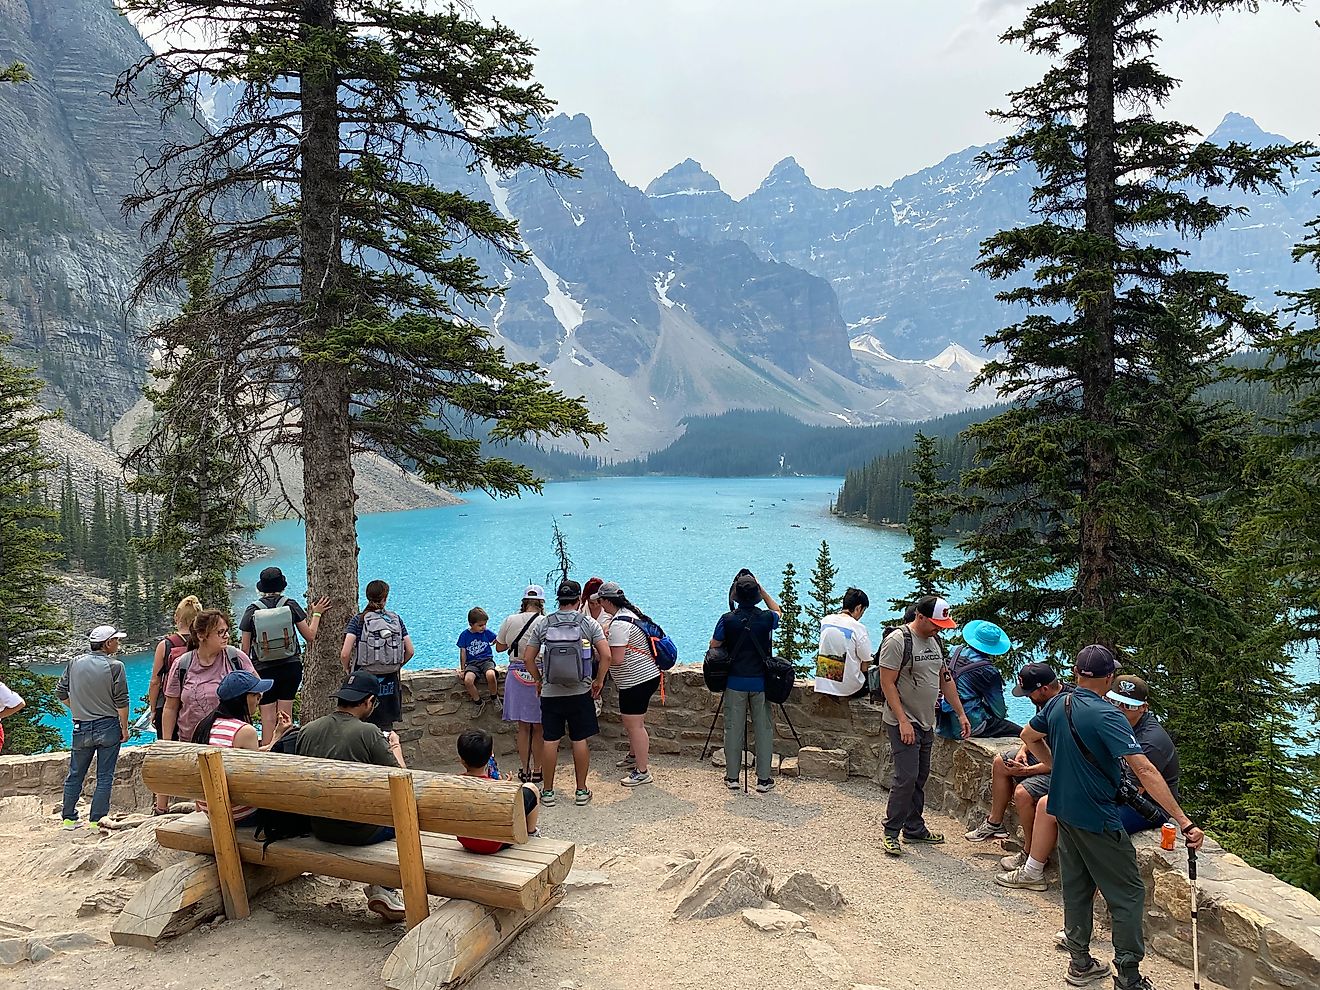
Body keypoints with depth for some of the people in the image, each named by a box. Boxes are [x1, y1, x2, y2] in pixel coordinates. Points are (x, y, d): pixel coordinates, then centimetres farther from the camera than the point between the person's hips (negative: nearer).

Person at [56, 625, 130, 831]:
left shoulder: (75, 663, 1)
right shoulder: (115, 666, -12)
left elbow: (61, 693, 8)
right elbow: (121, 702, -11)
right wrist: (125, 728, -2)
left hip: (81, 728, 4)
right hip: (108, 727, -4)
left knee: (75, 775, 17)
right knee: (104, 777, 4)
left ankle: (69, 819, 24)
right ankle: (96, 821, 5)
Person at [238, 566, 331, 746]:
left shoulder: (252, 610, -3)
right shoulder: (291, 606, -3)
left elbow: (245, 648, 0)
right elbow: (310, 636, 3)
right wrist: (316, 613, 16)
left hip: (263, 670, -1)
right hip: (291, 667, 1)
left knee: (268, 716, 3)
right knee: (285, 714, 6)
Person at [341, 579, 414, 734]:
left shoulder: (359, 620, -6)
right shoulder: (396, 619, 1)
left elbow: (345, 654, -15)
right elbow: (410, 651, 0)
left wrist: (347, 670, 4)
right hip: (390, 682, 2)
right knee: (386, 728, 11)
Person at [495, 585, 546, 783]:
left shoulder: (510, 621, -3)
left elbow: (499, 647, 8)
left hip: (516, 675, 2)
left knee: (523, 727, 12)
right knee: (538, 728, 10)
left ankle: (525, 770, 18)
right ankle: (537, 770, 17)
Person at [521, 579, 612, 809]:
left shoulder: (542, 624, -1)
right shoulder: (589, 623, -4)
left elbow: (528, 657, 0)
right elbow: (605, 655, -12)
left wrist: (538, 680, 14)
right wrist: (599, 680, 1)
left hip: (550, 693, 1)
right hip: (580, 692, -1)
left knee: (549, 741, 7)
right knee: (580, 740, 7)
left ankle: (548, 791, 16)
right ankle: (581, 791, 15)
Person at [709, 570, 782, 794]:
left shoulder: (727, 619, -10)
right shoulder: (767, 618, -9)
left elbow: (714, 646, 1)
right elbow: (777, 611, 16)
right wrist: (761, 589, 11)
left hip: (734, 682, 0)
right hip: (761, 683, 0)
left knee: (733, 729, 9)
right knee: (764, 729, 8)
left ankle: (732, 777, 16)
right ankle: (763, 779, 10)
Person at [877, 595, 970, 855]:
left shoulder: (935, 641, 11)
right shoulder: (898, 641, -16)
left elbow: (945, 679, 19)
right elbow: (887, 683, -18)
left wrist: (961, 714, 14)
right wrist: (903, 721, -21)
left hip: (926, 723, 8)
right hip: (903, 723, -8)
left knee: (920, 777, 13)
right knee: (906, 777, -11)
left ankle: (914, 828, 24)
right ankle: (890, 832, 1)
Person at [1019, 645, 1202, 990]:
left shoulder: (1058, 704, 0)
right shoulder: (1107, 716, -23)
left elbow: (1029, 736, 17)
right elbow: (1145, 771, -28)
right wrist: (1185, 823, -28)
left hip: (1065, 810, 7)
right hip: (1097, 818, -7)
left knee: (1076, 887, 17)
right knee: (1128, 894, 5)